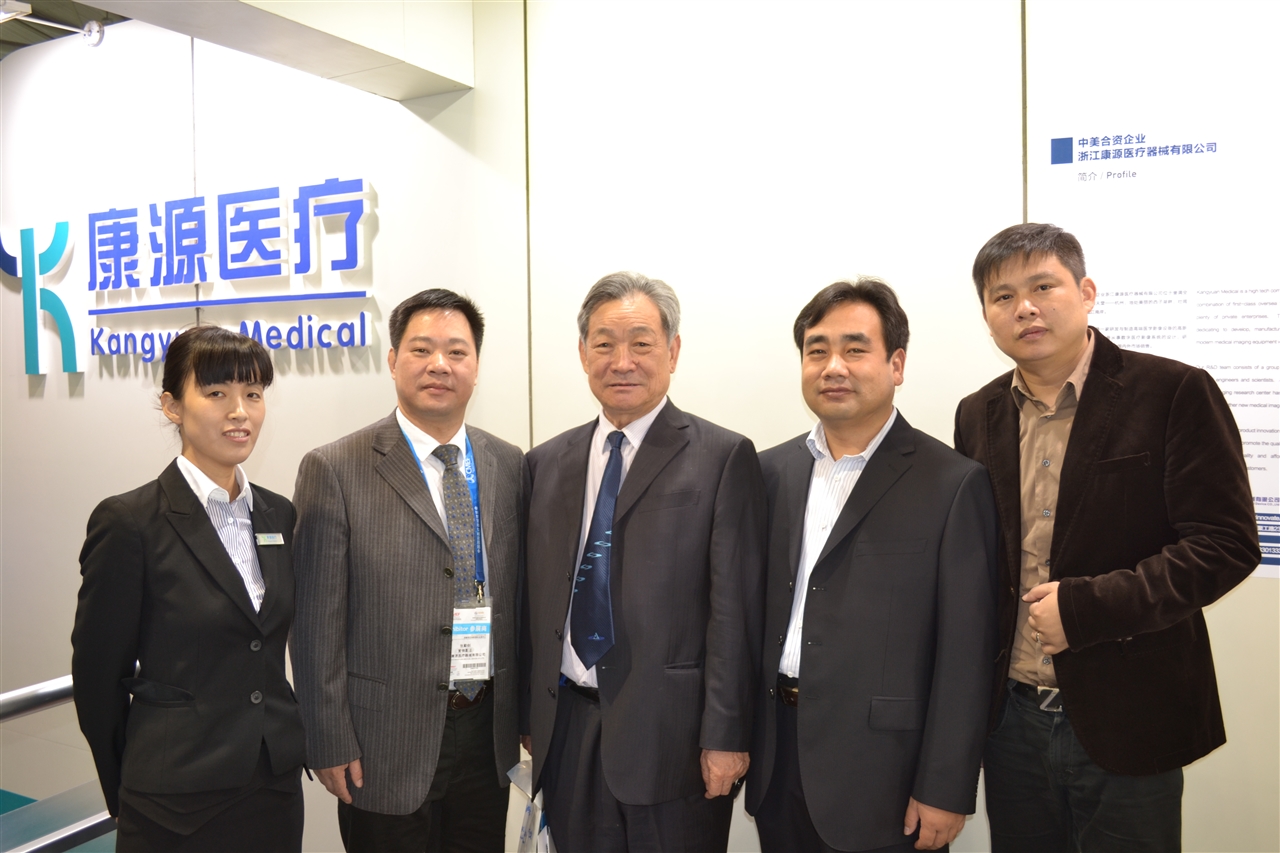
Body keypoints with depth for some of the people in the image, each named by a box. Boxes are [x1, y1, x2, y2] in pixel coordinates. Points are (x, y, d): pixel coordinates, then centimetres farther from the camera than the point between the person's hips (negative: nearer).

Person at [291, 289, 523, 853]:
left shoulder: (510, 467, 4)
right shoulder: (334, 471, -9)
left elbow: (522, 598, 8)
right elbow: (317, 621, -9)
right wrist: (330, 744, -9)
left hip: (488, 734, 4)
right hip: (389, 741, -4)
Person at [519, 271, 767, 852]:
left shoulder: (723, 458, -6)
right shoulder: (547, 463, 8)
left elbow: (735, 610, -9)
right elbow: (534, 601, 10)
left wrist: (726, 736, -10)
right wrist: (529, 716, 10)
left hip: (672, 732, -4)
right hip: (566, 731, 4)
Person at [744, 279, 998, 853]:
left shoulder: (954, 484, -11)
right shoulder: (772, 471, 5)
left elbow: (965, 654, -11)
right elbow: (753, 613, 8)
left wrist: (945, 790, -10)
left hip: (879, 777, -4)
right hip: (777, 758, 5)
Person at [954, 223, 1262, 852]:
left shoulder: (1174, 393, -9)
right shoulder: (978, 415, 5)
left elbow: (1226, 544, -12)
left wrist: (1086, 606, -19)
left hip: (1127, 722, -4)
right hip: (1011, 717, 4)